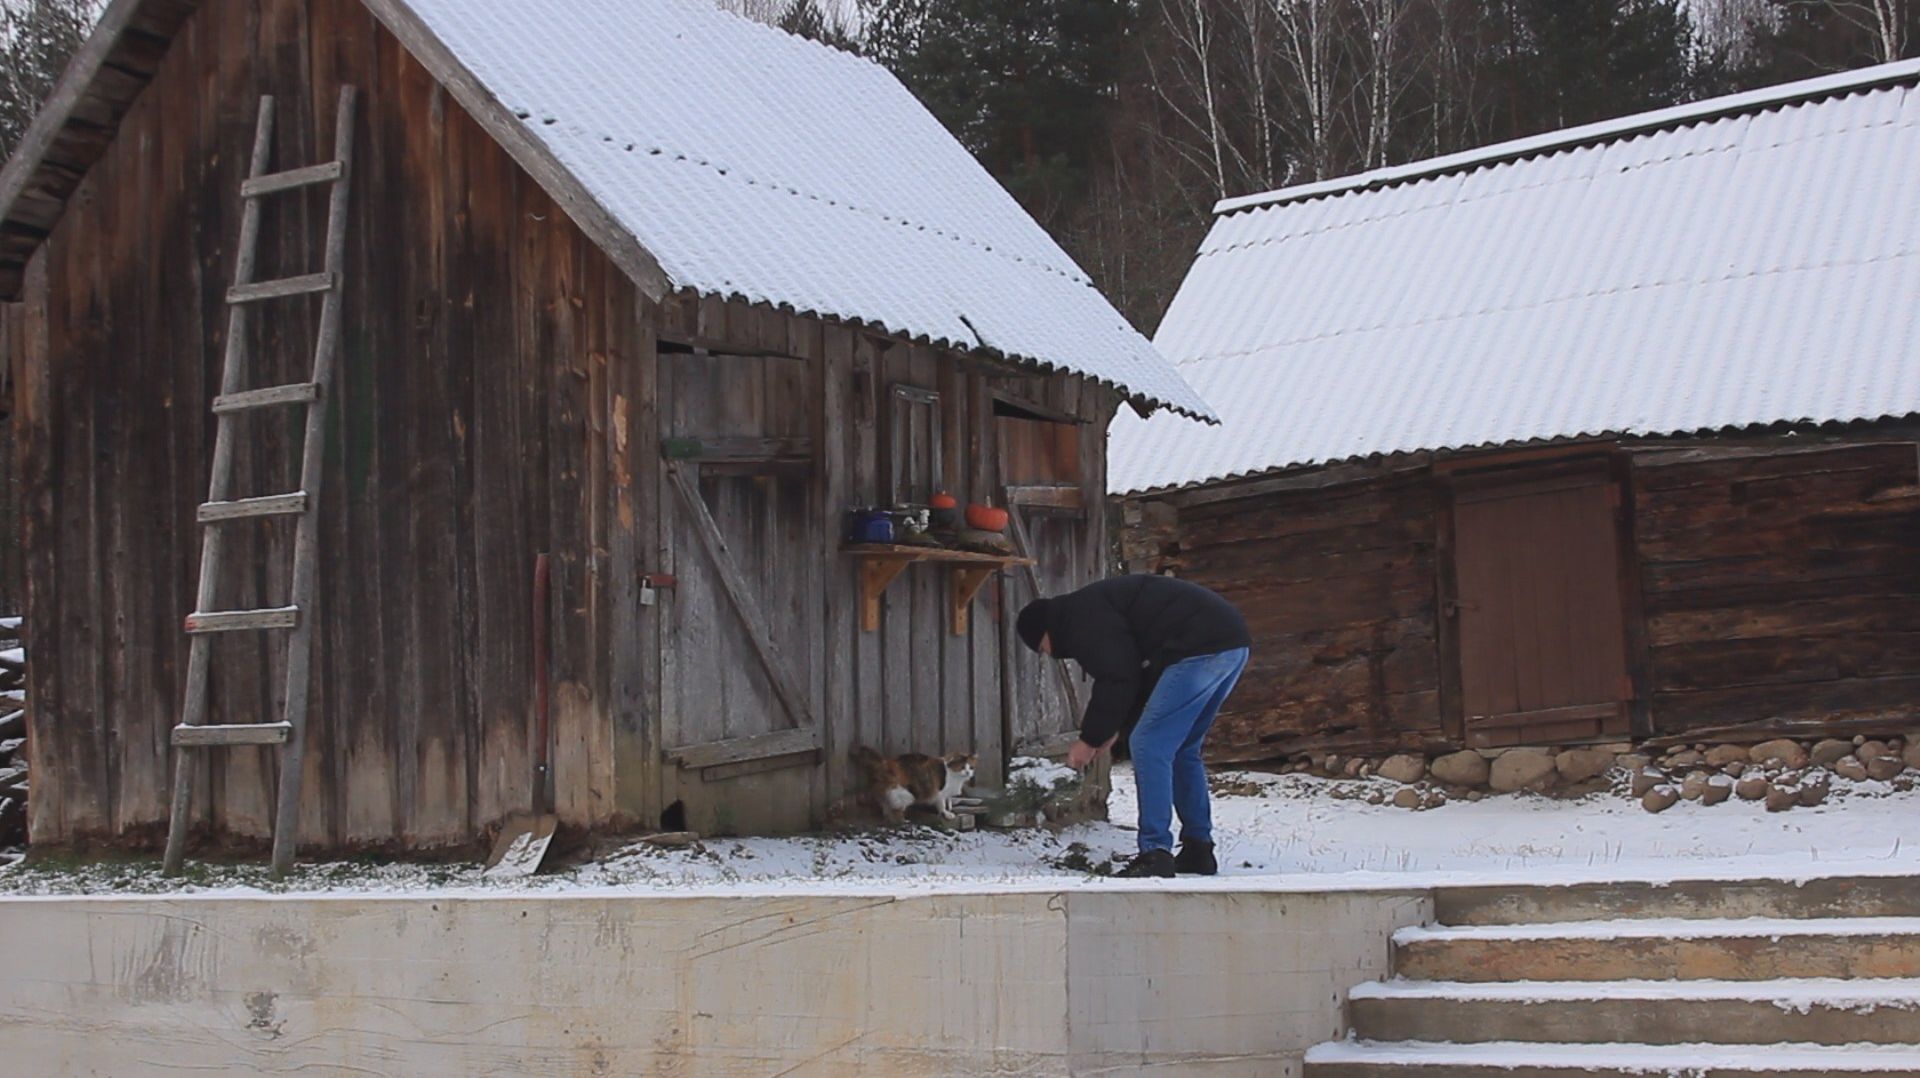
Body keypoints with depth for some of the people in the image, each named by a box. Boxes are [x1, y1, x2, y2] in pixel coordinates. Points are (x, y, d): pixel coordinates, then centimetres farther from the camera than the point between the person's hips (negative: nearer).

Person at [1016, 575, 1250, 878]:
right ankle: (1198, 851, 23)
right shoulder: (1095, 606, 28)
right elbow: (1135, 673, 29)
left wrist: (1090, 739, -2)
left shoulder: (1082, 616, -3)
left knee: (1149, 746, -7)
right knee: (1182, 750, 20)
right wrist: (1114, 728, 22)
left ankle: (1155, 854, -9)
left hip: (1200, 646, -11)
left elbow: (1116, 680, -11)